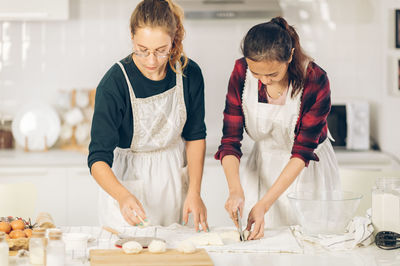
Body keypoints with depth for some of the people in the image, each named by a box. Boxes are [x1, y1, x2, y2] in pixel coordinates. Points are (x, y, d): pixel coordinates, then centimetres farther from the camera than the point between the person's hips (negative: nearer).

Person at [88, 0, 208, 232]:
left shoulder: (189, 74, -13)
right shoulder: (114, 84, -24)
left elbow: (195, 136, 0)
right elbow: (98, 159, -27)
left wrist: (194, 192, -9)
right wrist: (123, 197, -45)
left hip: (175, 177, 3)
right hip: (127, 183, -3)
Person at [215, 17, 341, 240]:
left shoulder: (315, 81, -24)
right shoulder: (241, 72, -15)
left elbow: (302, 152, -23)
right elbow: (230, 140, -14)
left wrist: (264, 204, -31)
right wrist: (236, 190, -30)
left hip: (307, 169, -3)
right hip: (262, 167, 3)